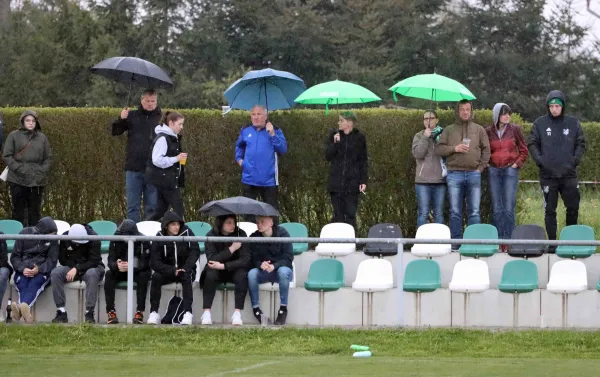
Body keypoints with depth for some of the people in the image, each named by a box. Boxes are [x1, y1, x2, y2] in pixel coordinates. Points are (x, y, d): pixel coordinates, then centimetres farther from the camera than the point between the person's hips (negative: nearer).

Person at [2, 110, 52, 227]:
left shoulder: (42, 137, 10)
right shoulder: (14, 136, 1)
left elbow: (48, 158, 13)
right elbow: (7, 156, -2)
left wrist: (42, 170, -3)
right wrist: (18, 169, -12)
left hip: (37, 181, 3)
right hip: (18, 181, -3)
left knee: (35, 210, 8)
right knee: (18, 210, 0)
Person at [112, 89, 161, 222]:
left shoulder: (161, 119, 3)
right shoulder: (132, 116, 6)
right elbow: (115, 132, 2)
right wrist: (121, 119, -16)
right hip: (134, 169, 1)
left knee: (152, 206, 5)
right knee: (133, 206, 5)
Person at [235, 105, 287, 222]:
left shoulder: (275, 131, -3)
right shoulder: (245, 131, 7)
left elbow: (283, 149, -13)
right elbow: (239, 146, 26)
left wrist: (272, 135, -21)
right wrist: (239, 158, 10)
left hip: (268, 180, -3)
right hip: (249, 179, 3)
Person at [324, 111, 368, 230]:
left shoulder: (359, 137, 2)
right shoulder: (334, 136, 8)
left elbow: (364, 161, 3)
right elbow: (328, 156, 3)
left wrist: (364, 180, -4)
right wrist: (335, 143, -11)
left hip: (352, 182, -2)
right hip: (336, 182, 2)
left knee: (351, 215, -4)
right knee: (338, 215, 3)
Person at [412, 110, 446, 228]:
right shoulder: (419, 136, 8)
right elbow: (418, 154, -8)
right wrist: (425, 138, -12)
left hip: (440, 179, 2)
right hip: (423, 180, -2)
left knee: (439, 213, 6)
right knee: (423, 213, -4)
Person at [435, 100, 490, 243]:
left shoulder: (479, 130, 12)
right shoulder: (449, 130, 11)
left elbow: (486, 150, 10)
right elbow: (438, 149, 5)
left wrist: (481, 167, -1)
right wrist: (454, 148, -10)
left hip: (474, 173, 0)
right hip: (454, 174, 0)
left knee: (474, 211, -1)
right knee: (455, 212, 1)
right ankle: (455, 243, 4)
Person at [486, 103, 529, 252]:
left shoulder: (515, 130, 3)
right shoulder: (488, 131, 5)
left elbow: (524, 151, 8)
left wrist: (517, 163, -3)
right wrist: (486, 162, 1)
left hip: (510, 170, -2)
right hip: (494, 171, 2)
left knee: (509, 207, -7)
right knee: (497, 208, 2)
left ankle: (507, 241, -5)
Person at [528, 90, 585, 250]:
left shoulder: (573, 123, 5)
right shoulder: (540, 123, 3)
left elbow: (581, 144, 9)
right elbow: (532, 144, 5)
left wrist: (576, 159, -6)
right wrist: (539, 159, -10)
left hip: (569, 175, 1)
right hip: (548, 175, -1)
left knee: (573, 207, 1)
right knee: (550, 210, 3)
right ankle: (552, 242, 8)